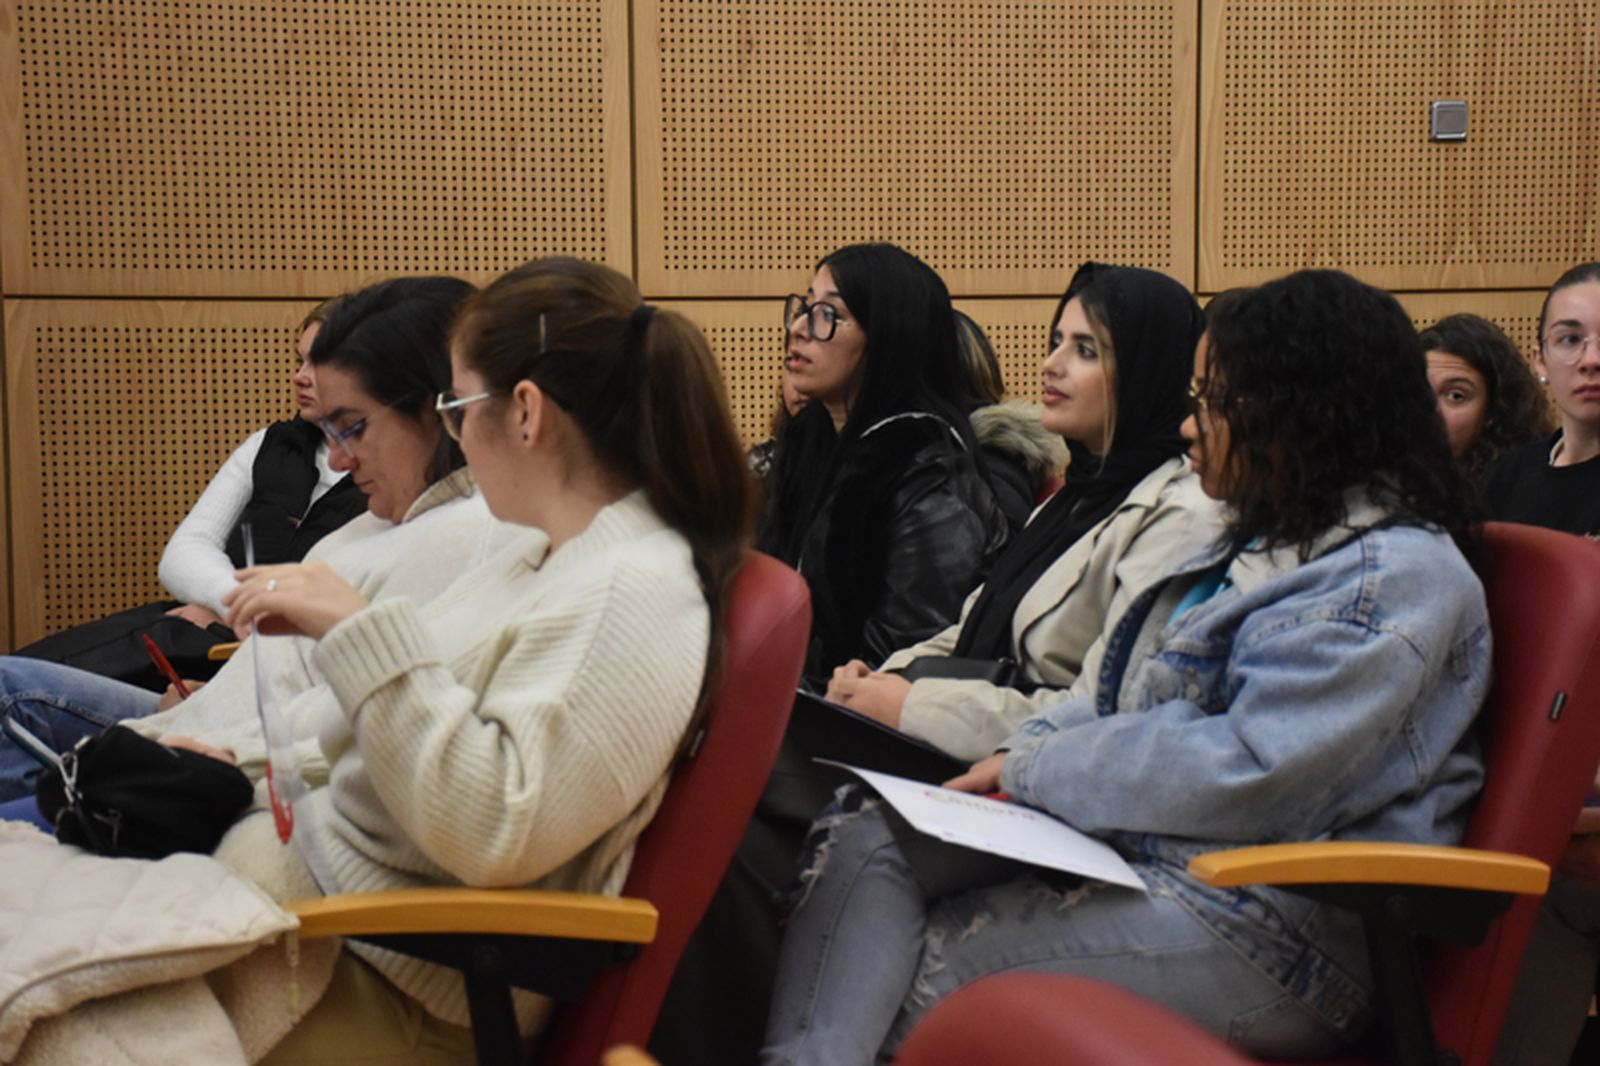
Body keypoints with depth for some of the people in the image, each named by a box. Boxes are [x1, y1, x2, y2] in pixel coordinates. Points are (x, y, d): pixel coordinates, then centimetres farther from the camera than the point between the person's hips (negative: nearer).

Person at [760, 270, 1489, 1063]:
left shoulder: (1396, 577, -16)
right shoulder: (1267, 543, 17)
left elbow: (1254, 775, -24)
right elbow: (1139, 694, 22)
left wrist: (1038, 768, -13)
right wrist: (1029, 752, 2)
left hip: (1270, 928, -9)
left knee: (927, 968, -15)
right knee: (866, 832, -8)